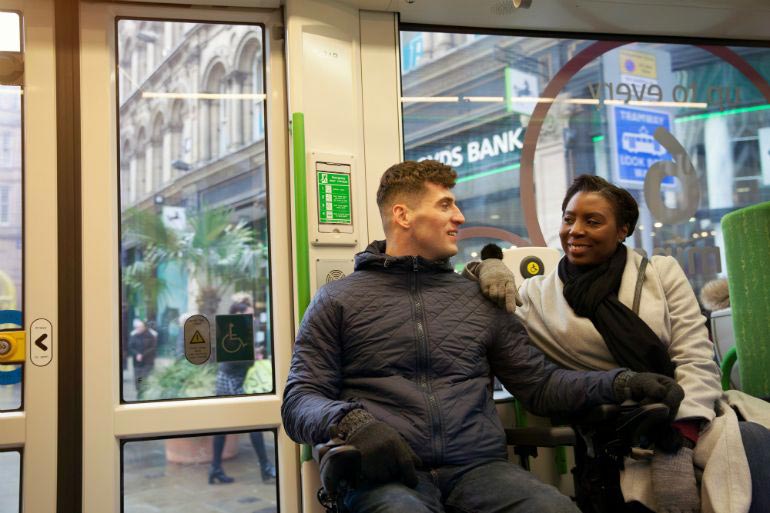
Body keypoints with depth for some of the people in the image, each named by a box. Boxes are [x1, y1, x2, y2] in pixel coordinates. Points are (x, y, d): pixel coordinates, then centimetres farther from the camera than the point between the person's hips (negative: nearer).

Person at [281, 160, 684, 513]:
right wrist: (350, 421, -20)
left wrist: (620, 383, 1)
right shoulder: (337, 300, 9)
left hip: (480, 467, 4)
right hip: (389, 475, -3)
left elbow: (540, 384, 17)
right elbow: (300, 400, 2)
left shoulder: (479, 300, 19)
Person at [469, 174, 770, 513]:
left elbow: (696, 359, 2)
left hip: (691, 421, 2)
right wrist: (486, 269, -8)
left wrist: (678, 435, -11)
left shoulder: (662, 272, 8)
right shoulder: (539, 295, 7)